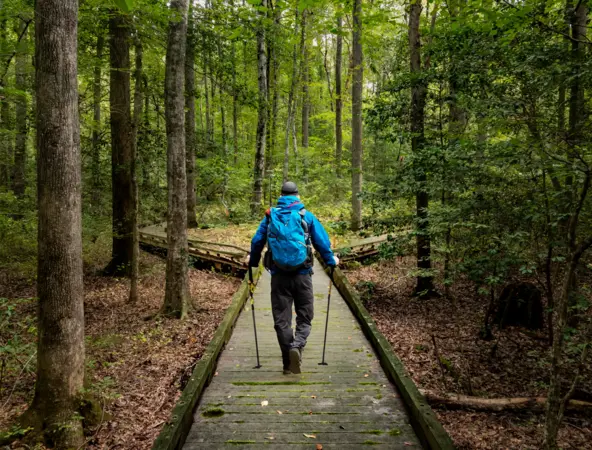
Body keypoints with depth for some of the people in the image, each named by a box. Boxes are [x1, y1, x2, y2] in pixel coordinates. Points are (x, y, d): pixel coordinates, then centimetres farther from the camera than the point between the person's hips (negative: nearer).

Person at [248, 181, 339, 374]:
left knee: (281, 320, 9)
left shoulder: (270, 216, 5)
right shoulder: (307, 216, 0)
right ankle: (297, 346, -16)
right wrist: (331, 260, 18)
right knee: (304, 317, 11)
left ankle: (289, 365, 11)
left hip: (278, 276, 1)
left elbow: (257, 241, 8)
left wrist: (253, 261, 26)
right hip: (302, 274, -1)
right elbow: (322, 241, 0)